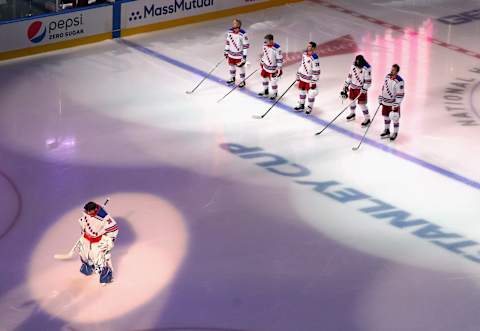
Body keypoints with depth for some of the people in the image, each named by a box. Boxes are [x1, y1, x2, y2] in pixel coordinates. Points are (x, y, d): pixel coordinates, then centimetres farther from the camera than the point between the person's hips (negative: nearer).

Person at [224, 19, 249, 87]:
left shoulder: (243, 34, -23)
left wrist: (244, 55, -17)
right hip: (231, 53, 6)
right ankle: (232, 78, 43)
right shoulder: (230, 32, -7)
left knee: (240, 67, 7)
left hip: (239, 54, -6)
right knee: (231, 65, 21)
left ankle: (242, 81, 21)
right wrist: (226, 50, 11)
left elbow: (246, 45, -17)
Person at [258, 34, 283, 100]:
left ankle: (274, 94, 27)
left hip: (273, 68, -7)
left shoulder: (276, 48, -29)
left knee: (273, 81, 3)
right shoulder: (265, 45, -8)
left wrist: (279, 69, -17)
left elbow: (279, 59, -21)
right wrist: (261, 62, 19)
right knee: (264, 77, 22)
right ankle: (266, 92, 44)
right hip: (265, 66, 7)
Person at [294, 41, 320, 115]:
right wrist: (298, 75, 18)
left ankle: (309, 108, 22)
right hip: (303, 77, 8)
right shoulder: (304, 54, 0)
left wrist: (313, 82, -20)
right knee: (302, 91, 19)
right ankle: (301, 105, 36)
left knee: (310, 93, 5)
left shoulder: (314, 58, -24)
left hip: (310, 79, -8)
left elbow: (316, 71, -22)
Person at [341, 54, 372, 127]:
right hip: (353, 86, 7)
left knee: (361, 104, -6)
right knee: (352, 100, 20)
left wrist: (364, 89, -26)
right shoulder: (354, 66, -3)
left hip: (361, 88, -7)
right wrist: (346, 85, 12)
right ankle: (352, 114, 44)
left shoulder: (366, 69, -24)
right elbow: (350, 75, 10)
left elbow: (368, 81, -20)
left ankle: (367, 119, 6)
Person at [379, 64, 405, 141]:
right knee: (386, 116, 19)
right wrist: (380, 98, 15)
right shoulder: (387, 76, 0)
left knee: (395, 119, 4)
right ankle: (387, 130, 36)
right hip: (385, 102, 7)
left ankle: (395, 133, 20)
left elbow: (400, 95, -21)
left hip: (394, 103, -7)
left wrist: (396, 105, -22)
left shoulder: (399, 81, -23)